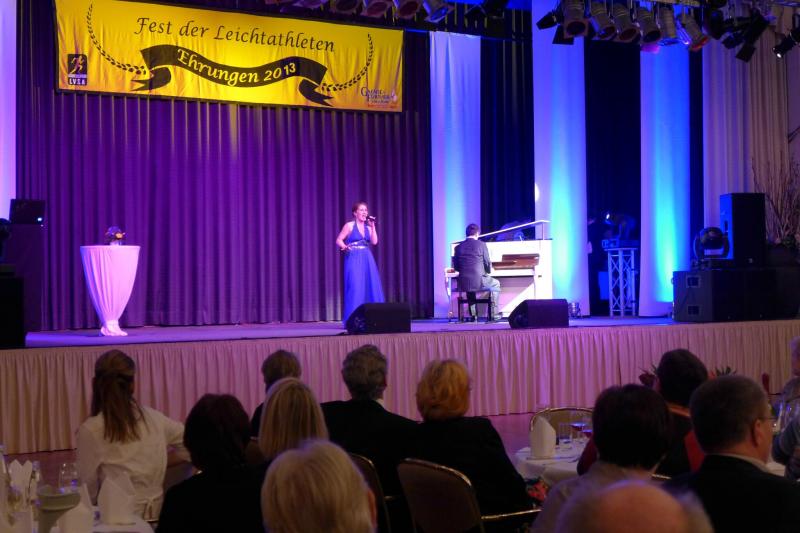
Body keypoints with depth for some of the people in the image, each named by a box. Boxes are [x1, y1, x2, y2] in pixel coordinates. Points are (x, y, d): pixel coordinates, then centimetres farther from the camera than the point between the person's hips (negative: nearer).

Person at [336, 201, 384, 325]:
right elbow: (339, 240, -3)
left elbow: (374, 242, 0)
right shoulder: (349, 225, 0)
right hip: (354, 259, -5)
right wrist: (344, 247, -22)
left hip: (367, 260, 5)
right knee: (355, 287, -10)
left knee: (371, 287, 2)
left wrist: (373, 226, -2)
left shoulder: (368, 227, 13)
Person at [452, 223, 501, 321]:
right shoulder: (481, 245, -4)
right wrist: (489, 271, 22)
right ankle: (494, 314, 21)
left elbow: (456, 267, 10)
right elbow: (487, 264, -1)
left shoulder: (458, 247, 5)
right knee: (495, 284, 27)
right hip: (479, 282, -4)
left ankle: (473, 314, 32)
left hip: (463, 284, 4)